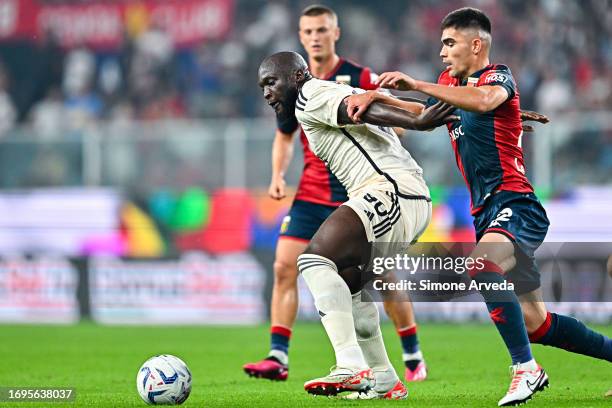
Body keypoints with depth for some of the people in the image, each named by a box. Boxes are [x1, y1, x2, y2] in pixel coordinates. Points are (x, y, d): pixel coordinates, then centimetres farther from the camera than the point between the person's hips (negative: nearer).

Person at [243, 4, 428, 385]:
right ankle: (278, 358, -7)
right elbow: (284, 136, 20)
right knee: (285, 267, -9)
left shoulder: (361, 79, -8)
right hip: (311, 196, 4)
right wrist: (278, 175, 5)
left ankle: (414, 358, 17)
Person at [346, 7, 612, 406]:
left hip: (515, 203, -9)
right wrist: (376, 97, 9)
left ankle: (526, 368, -31)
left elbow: (484, 100, -31)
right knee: (534, 323, 9)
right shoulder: (451, 81, 16)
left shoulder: (499, 76, -9)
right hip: (486, 210, 9)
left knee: (484, 266, -37)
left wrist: (417, 84, -35)